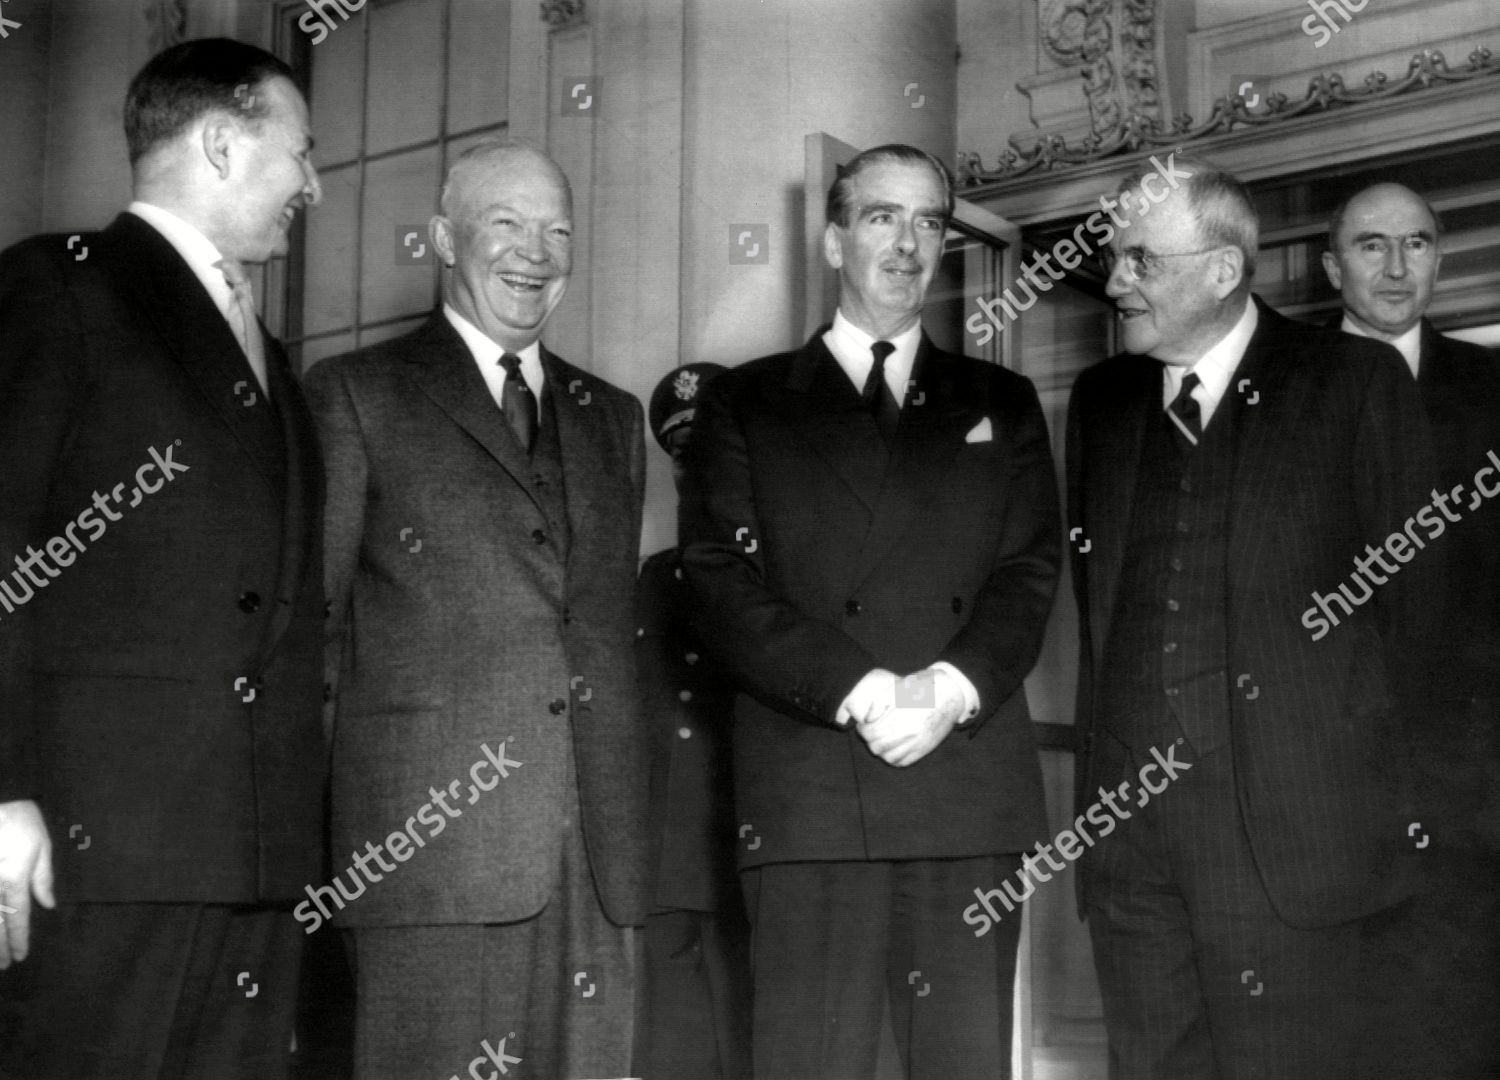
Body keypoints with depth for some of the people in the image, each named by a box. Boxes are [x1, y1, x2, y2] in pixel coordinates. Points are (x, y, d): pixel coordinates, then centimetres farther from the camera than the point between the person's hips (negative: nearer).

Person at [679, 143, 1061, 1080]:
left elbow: (1031, 570, 7)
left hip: (974, 788, 2)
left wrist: (950, 688, -12)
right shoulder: (747, 405, 13)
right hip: (808, 791, -2)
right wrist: (859, 691, -13)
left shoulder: (1002, 404, 19)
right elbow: (723, 579, 1)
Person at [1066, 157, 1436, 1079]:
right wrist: (1104, 767, 8)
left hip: (1290, 830, -4)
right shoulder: (1101, 400, 13)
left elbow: (1405, 588, 2)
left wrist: (1343, 751, 2)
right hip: (1128, 826, 4)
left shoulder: (1357, 382, 0)